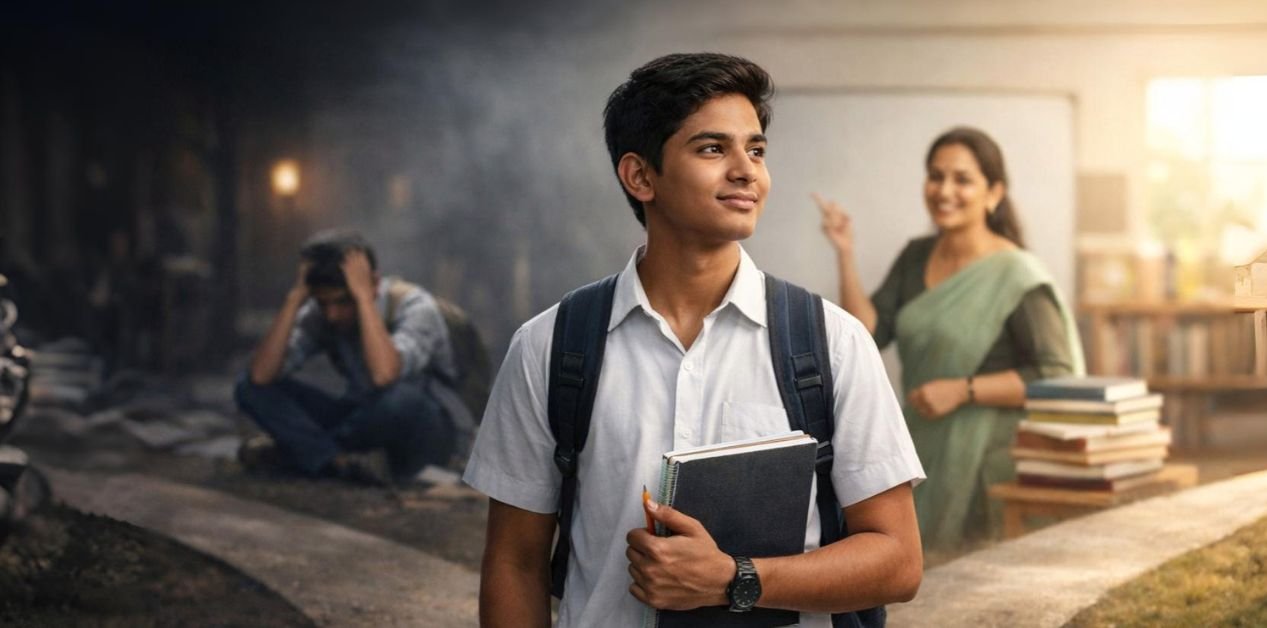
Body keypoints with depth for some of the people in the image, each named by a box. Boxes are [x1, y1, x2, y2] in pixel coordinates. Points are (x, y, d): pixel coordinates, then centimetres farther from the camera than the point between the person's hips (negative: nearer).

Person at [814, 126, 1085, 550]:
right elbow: (867, 334, -1)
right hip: (922, 455, 6)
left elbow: (1055, 376, -15)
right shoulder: (916, 257, 7)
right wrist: (845, 255, -9)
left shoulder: (1015, 276, -12)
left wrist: (963, 390, -20)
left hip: (986, 462, -6)